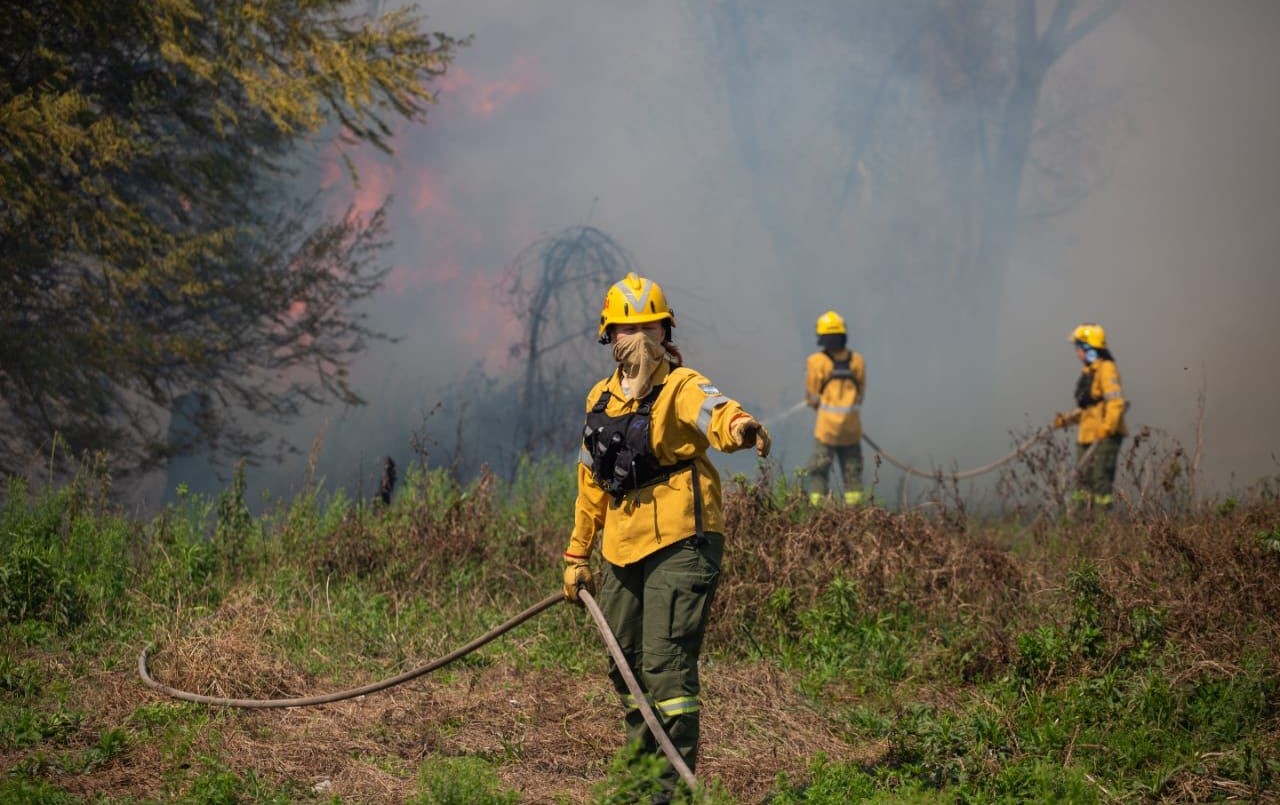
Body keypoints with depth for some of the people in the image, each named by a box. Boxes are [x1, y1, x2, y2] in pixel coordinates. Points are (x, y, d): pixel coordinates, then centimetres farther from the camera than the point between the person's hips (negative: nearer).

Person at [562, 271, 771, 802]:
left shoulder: (680, 386, -8)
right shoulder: (602, 398, 13)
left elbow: (711, 412, -33)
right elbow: (592, 481, 23)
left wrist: (739, 426, -56)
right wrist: (577, 554, 25)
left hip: (680, 544, -7)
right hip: (623, 552, 7)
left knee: (666, 663, -13)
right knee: (624, 665, 14)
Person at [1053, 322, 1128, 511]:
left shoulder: (1106, 369, -10)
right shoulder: (1088, 371, 19)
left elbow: (1116, 401, -20)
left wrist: (1107, 427, -28)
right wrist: (1067, 419, 17)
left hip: (1105, 437, -10)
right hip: (1087, 436, 10)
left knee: (1101, 480, -10)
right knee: (1083, 480, 9)